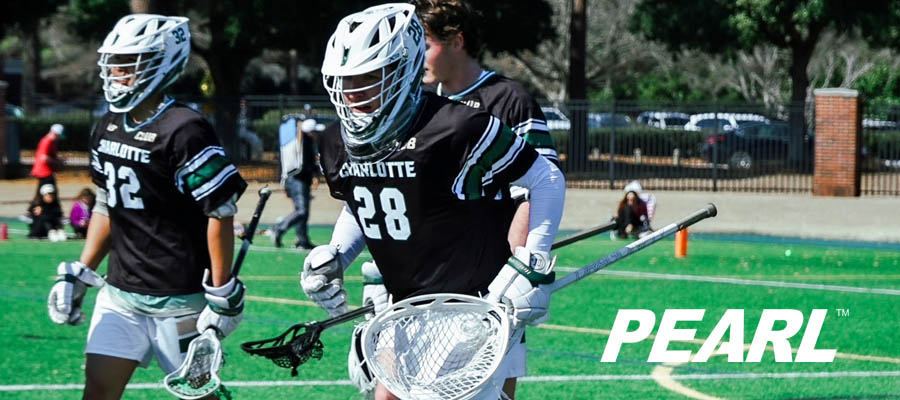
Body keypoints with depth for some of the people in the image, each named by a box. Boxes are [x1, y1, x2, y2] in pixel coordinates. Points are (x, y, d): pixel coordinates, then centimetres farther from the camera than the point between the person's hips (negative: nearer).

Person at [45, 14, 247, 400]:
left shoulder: (183, 132, -17)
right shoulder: (108, 129, 8)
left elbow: (221, 213, -15)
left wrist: (223, 294, -14)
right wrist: (79, 274, 13)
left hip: (178, 298, -7)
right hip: (120, 292, 7)